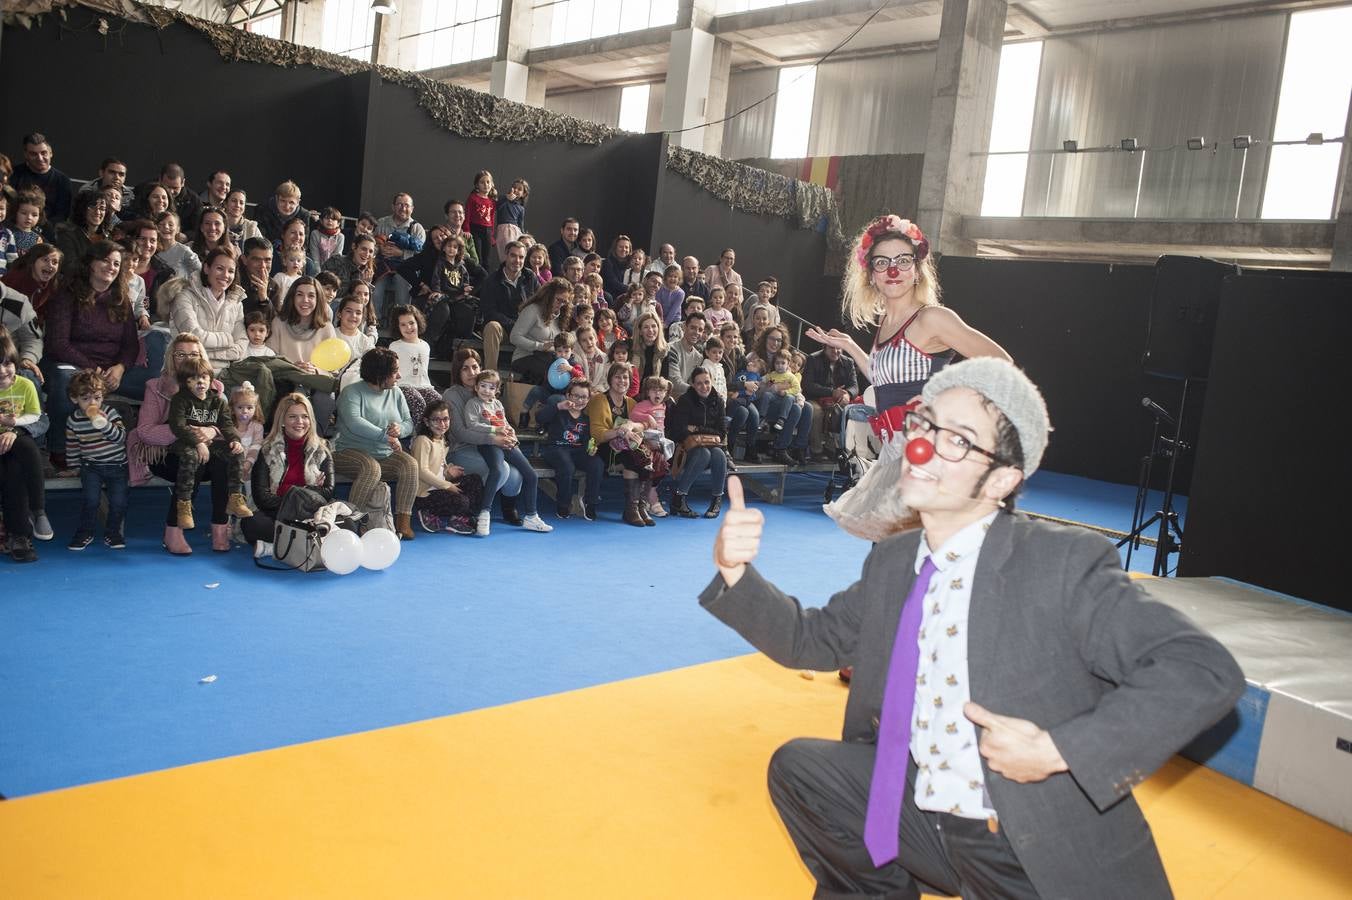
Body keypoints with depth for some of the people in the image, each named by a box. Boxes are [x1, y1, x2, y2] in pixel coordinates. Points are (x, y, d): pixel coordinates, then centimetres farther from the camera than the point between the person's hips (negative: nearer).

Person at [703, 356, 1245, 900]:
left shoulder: (1064, 564, -17)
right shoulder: (892, 562, 3)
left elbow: (1204, 672, -20)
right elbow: (813, 639, 9)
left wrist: (1057, 750, -27)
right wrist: (735, 570, -8)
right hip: (919, 817, 5)